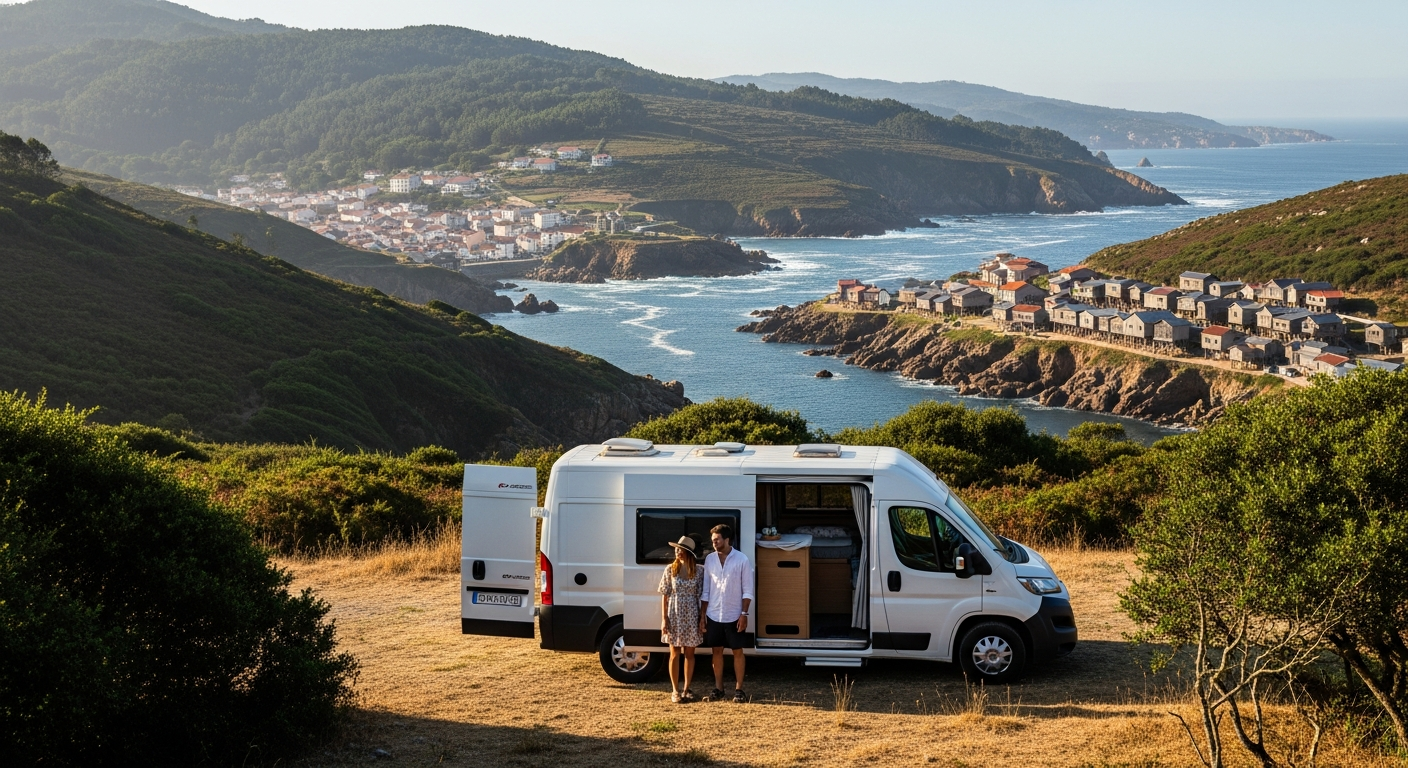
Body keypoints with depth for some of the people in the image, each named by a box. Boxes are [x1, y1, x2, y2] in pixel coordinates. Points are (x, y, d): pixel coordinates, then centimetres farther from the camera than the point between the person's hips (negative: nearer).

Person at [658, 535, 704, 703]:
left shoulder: (698, 571, -2)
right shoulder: (670, 569, -2)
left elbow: (700, 596, 1)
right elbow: (664, 595, -1)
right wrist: (664, 619, -6)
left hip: (691, 616, 1)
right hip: (674, 615, 0)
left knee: (689, 654, 7)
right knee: (675, 654, 3)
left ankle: (686, 689, 18)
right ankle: (675, 690, 10)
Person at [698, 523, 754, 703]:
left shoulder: (742, 560, -7)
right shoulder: (710, 560, 4)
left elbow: (747, 590, -6)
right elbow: (705, 590, 7)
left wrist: (744, 614, -12)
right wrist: (702, 615, 4)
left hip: (734, 616, -3)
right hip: (714, 615, 3)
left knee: (737, 651, 4)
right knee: (717, 651, 8)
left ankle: (739, 689, 10)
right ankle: (718, 689, 16)